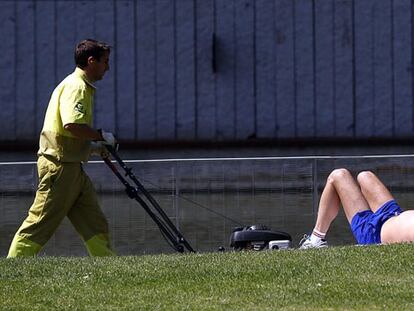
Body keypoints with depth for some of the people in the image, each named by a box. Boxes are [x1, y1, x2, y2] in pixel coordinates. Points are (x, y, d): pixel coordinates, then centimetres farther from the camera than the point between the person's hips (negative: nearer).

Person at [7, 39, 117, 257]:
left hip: (73, 167, 10)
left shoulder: (82, 87, 20)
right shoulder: (75, 86, -13)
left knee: (95, 224, 9)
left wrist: (93, 146, 15)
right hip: (59, 164, -10)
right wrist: (101, 136, -16)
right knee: (41, 222, -7)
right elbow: (71, 124, -29)